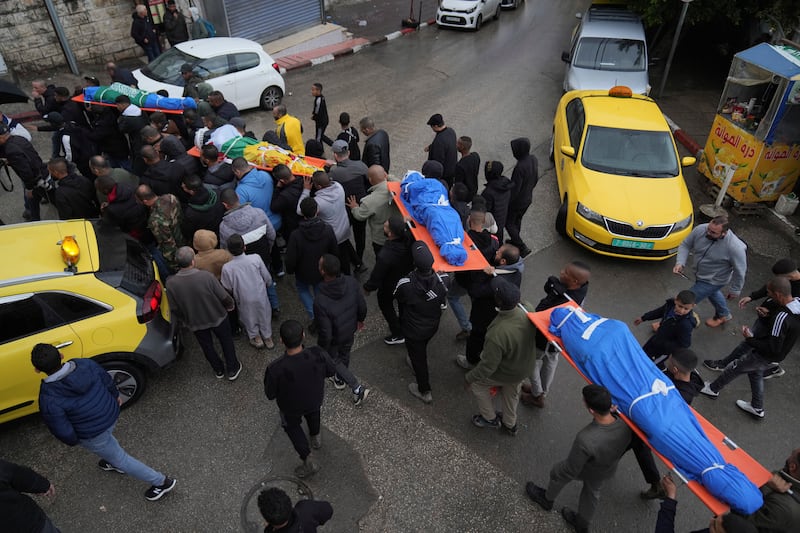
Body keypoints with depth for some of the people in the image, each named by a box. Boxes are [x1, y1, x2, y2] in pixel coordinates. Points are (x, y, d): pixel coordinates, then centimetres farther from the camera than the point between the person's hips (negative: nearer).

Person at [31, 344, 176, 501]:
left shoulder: (49, 400, -31)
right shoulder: (85, 364, -18)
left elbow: (63, 432, -20)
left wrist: (72, 441, 3)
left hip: (92, 435, -5)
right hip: (111, 415, 6)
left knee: (119, 458, 16)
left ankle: (161, 482, 25)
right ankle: (115, 463, 63)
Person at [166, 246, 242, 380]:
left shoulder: (171, 283, -24)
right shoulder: (206, 276, -32)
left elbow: (174, 308, -9)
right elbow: (224, 297, -20)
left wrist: (186, 318, 11)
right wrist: (230, 305, 3)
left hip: (195, 323, 2)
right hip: (217, 318, -2)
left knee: (207, 346, 27)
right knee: (226, 342, 24)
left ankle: (218, 370, 48)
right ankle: (232, 370, 40)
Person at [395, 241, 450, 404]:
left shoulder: (405, 285, -37)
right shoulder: (443, 280, -29)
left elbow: (398, 298, -13)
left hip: (413, 330, -3)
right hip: (433, 326, 3)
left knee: (418, 356, 21)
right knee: (421, 349, 33)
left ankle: (424, 391, 42)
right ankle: (416, 363, 63)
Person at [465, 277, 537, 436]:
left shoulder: (498, 333, -44)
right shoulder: (528, 309, -27)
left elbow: (488, 366, -30)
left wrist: (469, 378, -12)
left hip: (508, 373, -6)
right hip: (527, 366, 6)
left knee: (477, 383, 23)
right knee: (512, 393, 33)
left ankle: (490, 418, 43)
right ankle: (510, 424, 58)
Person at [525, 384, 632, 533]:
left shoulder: (585, 439, -47)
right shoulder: (626, 426, -32)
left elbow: (571, 471, -29)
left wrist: (557, 474, -9)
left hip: (588, 470, -4)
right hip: (609, 471, 5)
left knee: (557, 473, 26)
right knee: (592, 492, 33)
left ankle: (547, 499, 55)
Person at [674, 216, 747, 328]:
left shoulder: (734, 247, -35)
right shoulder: (700, 229, -23)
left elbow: (739, 271, -21)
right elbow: (685, 245, -9)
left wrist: (734, 290, -10)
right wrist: (680, 263, -24)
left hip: (714, 280, -6)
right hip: (699, 273, 7)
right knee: (712, 292, 33)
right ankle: (724, 315, 63)